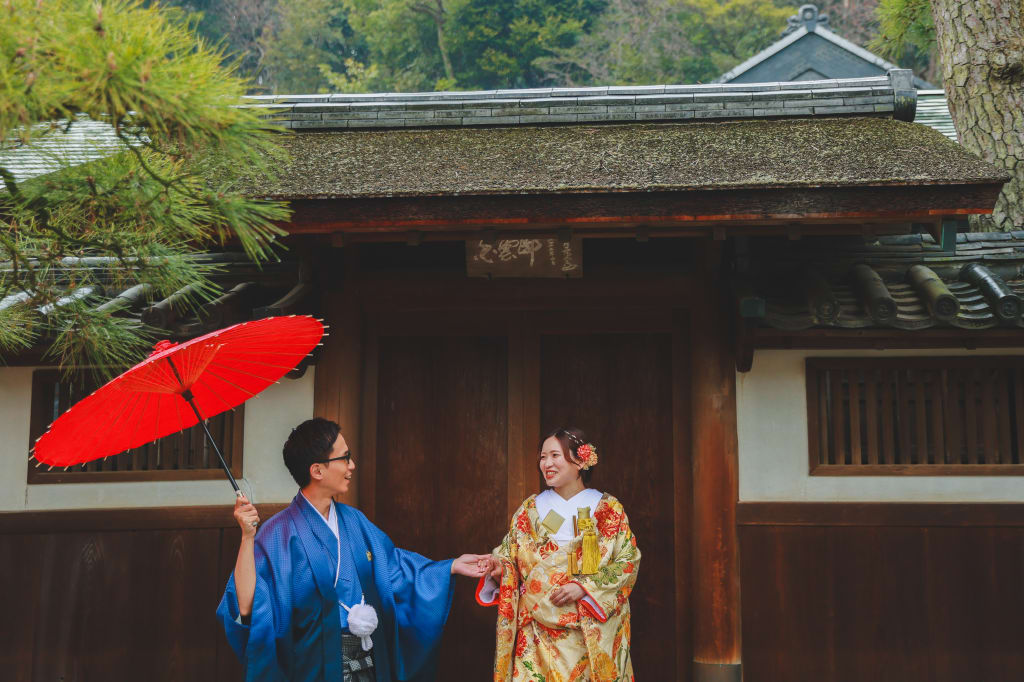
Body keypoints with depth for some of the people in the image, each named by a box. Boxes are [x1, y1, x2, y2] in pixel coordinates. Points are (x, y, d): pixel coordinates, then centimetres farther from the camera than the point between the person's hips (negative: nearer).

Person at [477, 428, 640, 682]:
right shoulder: (529, 510, 6)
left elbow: (628, 561, -3)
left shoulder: (608, 510, 0)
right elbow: (510, 559, 7)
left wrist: (583, 587, -14)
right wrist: (500, 570, -16)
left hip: (593, 633, -1)